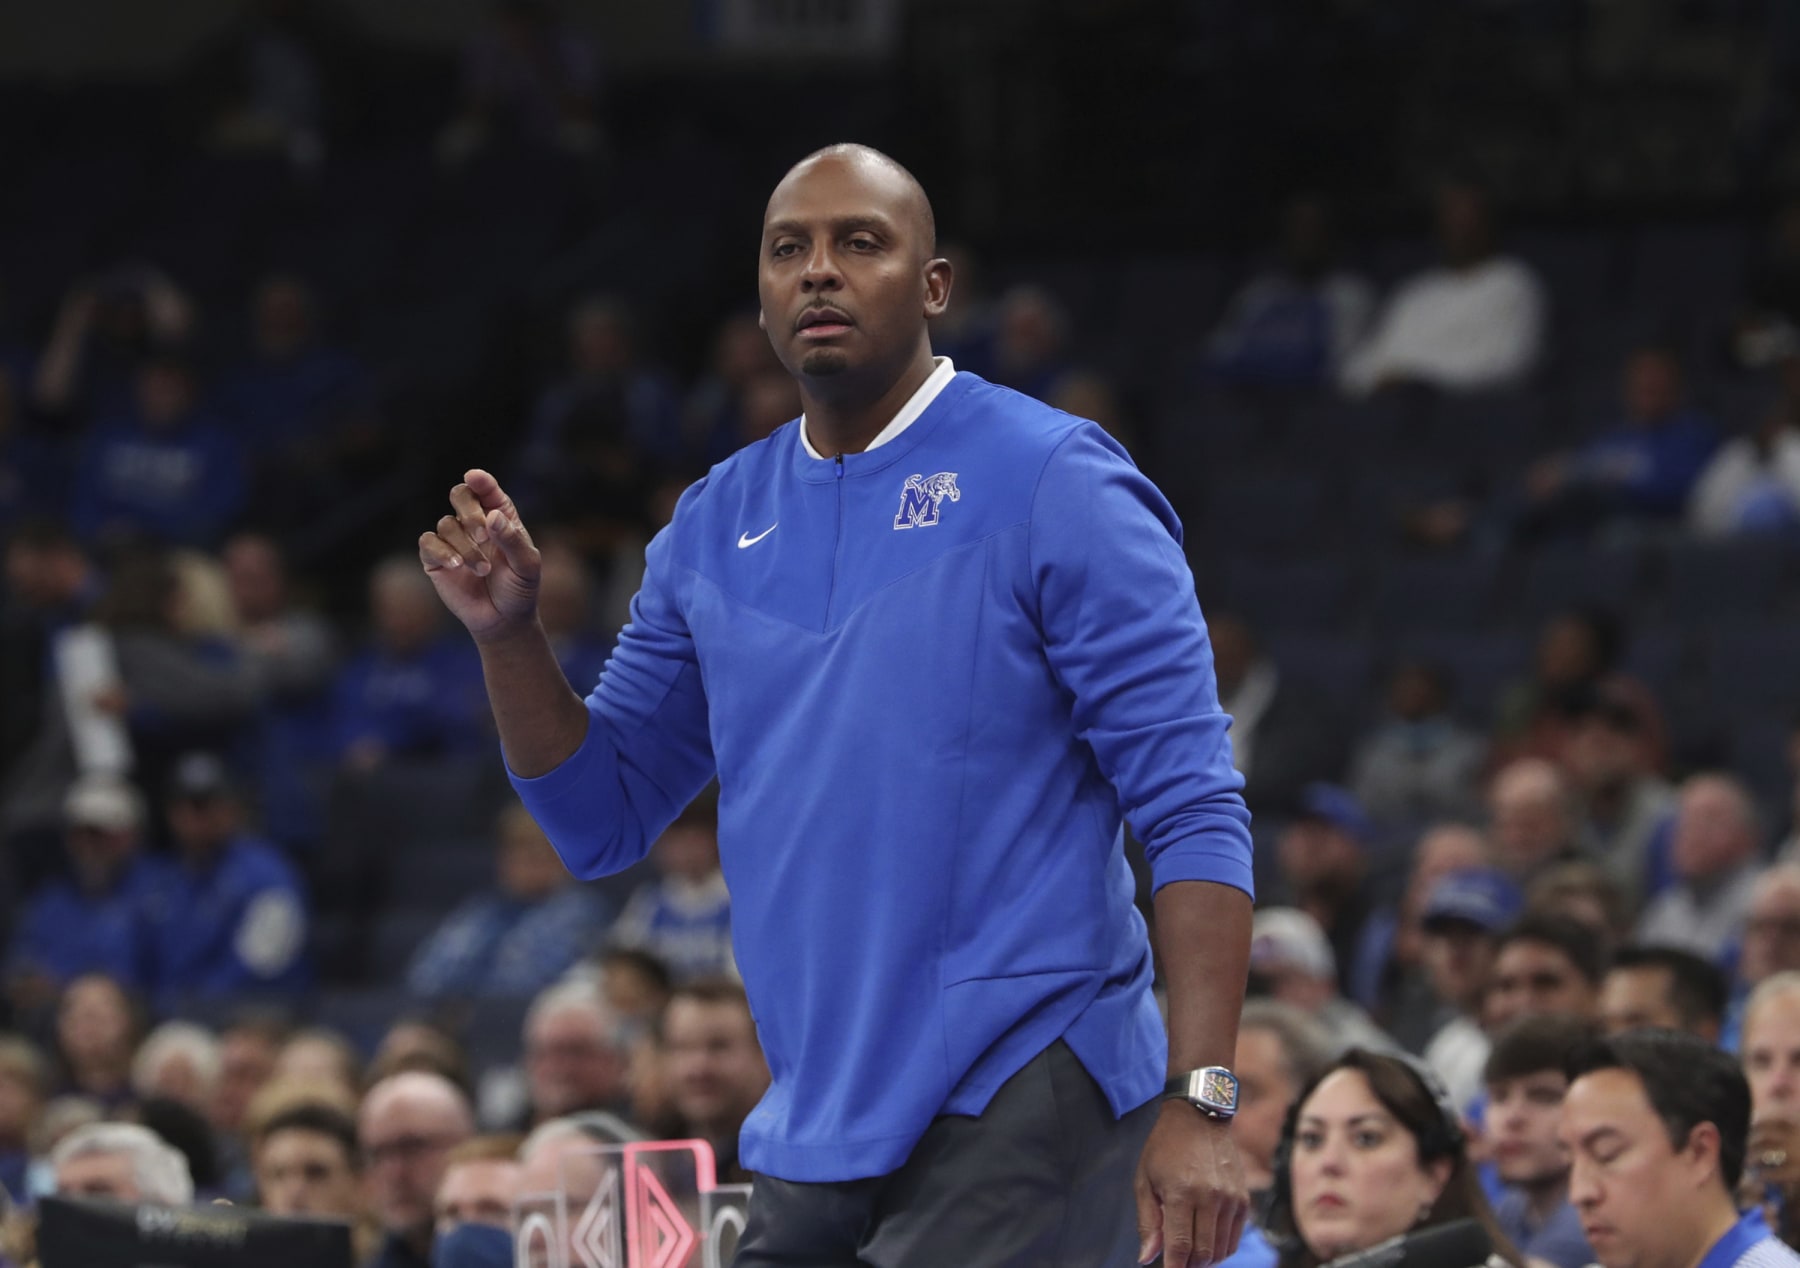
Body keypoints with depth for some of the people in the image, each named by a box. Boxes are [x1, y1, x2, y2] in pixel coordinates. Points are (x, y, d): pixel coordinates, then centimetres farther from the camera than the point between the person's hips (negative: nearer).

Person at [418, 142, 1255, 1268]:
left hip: (1016, 1125, -6)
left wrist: (1199, 1103, -20)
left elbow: (1193, 810, -10)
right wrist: (507, 634, 1)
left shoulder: (1054, 487, -6)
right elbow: (601, 820, 18)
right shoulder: (716, 526, 12)